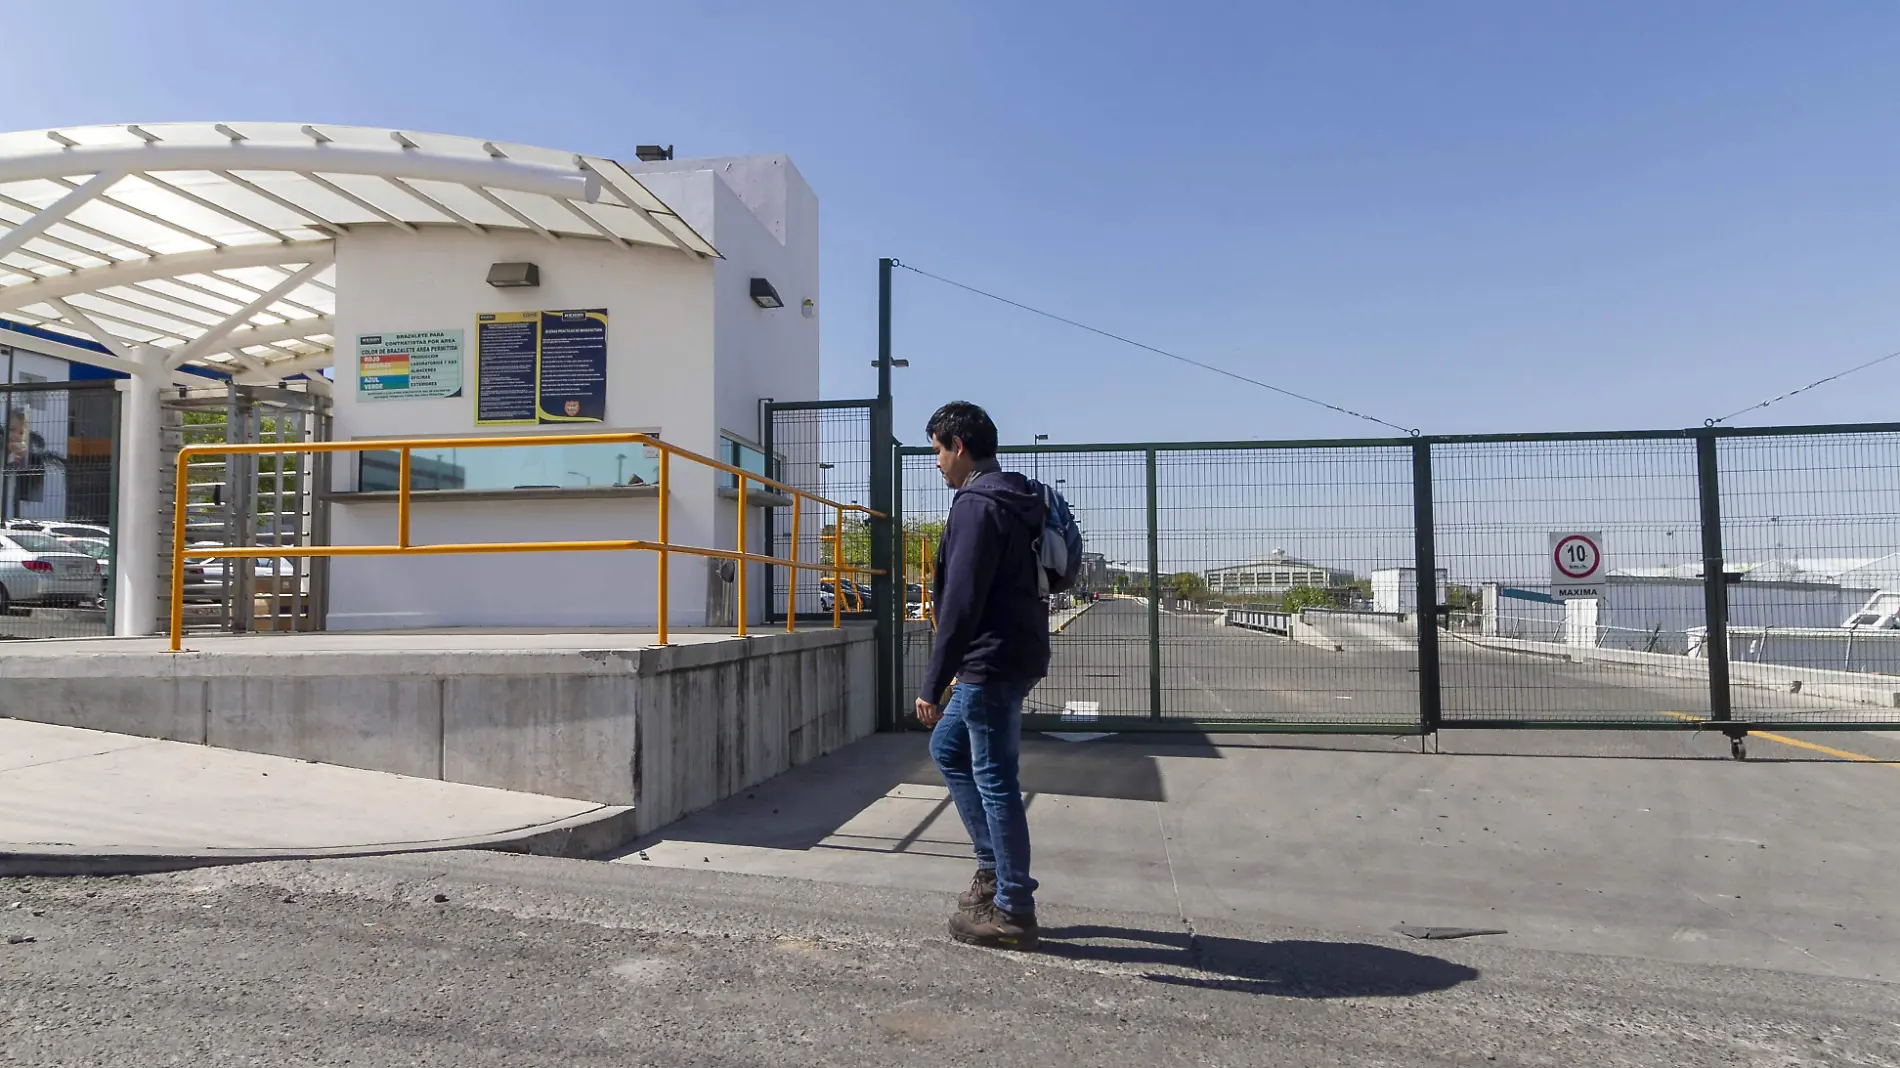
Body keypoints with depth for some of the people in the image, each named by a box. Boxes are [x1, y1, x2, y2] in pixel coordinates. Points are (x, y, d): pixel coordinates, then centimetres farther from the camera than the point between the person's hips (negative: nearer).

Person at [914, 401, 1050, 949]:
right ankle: (995, 867, 26)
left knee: (995, 780, -1)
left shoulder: (977, 504, -17)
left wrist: (932, 684, -19)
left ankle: (1011, 910, 11)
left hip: (993, 664, -10)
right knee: (947, 747, 21)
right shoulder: (1013, 499, 15)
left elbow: (961, 604, -22)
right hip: (1012, 657, 10)